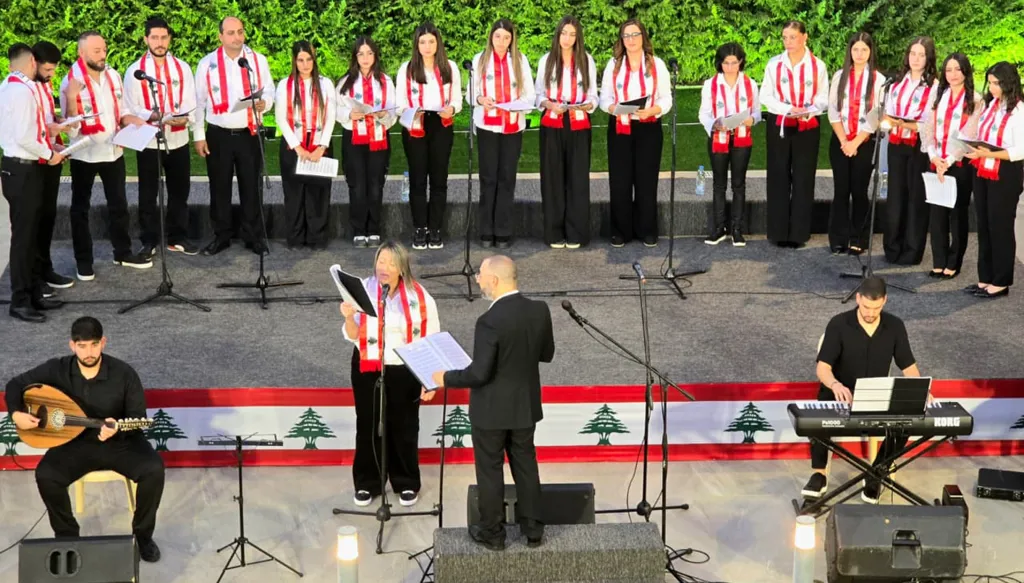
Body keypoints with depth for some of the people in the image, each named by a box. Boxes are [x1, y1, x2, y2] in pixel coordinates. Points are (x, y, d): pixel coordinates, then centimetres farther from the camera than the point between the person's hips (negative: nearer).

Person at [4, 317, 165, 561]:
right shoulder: (57, 369, -9)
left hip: (120, 442, -1)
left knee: (154, 470, -28)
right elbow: (15, 384, 4)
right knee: (45, 475, -27)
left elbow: (138, 419, -11)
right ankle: (67, 536, -1)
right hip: (77, 442, 1)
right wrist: (16, 414, -15)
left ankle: (143, 534, -3)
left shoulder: (124, 373, -14)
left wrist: (117, 429, -33)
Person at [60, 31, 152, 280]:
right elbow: (71, 129, -19)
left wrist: (133, 120, -10)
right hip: (84, 155, -5)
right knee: (80, 207, 6)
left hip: (113, 151, 5)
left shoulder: (113, 75, 0)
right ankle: (83, 261, 15)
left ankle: (122, 252, 30)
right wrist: (71, 99, -33)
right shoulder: (70, 83, -16)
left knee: (118, 203, 16)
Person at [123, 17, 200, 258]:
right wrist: (152, 116, -24)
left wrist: (184, 117, -20)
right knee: (148, 194, 6)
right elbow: (130, 108, -6)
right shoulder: (135, 71, -3)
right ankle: (149, 242, 15)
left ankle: (177, 237, 24)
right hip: (148, 141, -2)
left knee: (179, 191, 11)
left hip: (178, 139, 3)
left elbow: (190, 102, 2)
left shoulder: (182, 68, 5)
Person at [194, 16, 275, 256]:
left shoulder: (258, 60, 1)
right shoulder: (207, 63, -2)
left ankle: (253, 237, 15)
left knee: (251, 187, 5)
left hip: (250, 135, 0)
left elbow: (269, 91, 7)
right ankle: (221, 236, 19)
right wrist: (198, 135, -2)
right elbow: (198, 102, 1)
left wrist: (264, 103, -17)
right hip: (218, 135, 0)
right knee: (220, 189, 7)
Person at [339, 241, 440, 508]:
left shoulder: (419, 296, -7)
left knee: (404, 428, 8)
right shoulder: (363, 290, -6)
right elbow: (353, 336, -3)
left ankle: (407, 484, 23)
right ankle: (367, 484, 20)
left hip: (405, 371, -1)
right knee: (369, 427, 7)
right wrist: (349, 317, -25)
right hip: (368, 370, 1)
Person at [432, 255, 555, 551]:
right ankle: (533, 530, 25)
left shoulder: (490, 321, -25)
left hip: (492, 410, -6)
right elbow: (547, 354, 6)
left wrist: (446, 378, -7)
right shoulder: (540, 310, -6)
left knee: (490, 471, 9)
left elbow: (480, 374, -22)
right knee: (526, 466, 17)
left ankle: (492, 534, 20)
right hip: (526, 405, 6)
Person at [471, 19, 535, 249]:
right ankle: (487, 232, 6)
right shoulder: (480, 59, 4)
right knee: (488, 177, 1)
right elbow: (470, 93, 2)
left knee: (507, 177, 2)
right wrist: (480, 99, -19)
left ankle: (503, 232, 6)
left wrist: (520, 103, -17)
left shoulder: (521, 60, 5)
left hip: (513, 126, 0)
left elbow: (530, 94, 3)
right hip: (487, 125, 0)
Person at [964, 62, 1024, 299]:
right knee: (984, 226, 12)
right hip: (982, 172, 7)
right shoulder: (990, 104, 11)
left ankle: (1001, 282, 10)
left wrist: (990, 154, -25)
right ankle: (985, 278, 21)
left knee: (1000, 227, 1)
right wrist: (974, 150, -3)